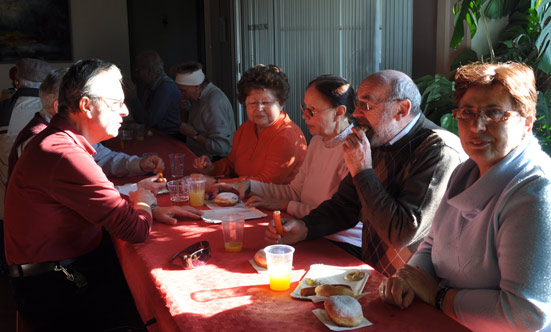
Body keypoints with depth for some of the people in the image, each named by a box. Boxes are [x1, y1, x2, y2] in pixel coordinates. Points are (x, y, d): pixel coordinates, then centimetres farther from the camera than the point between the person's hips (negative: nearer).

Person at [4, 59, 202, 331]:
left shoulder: (58, 140, 8)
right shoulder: (65, 155, -27)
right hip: (56, 295, -10)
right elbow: (136, 229, -25)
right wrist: (143, 204, -2)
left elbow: (105, 203, 17)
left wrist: (152, 210, 2)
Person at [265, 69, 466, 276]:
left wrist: (363, 172, -20)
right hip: (373, 275, 7)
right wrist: (304, 228, -1)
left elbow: (403, 234, -25)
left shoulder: (441, 151, -18)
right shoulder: (377, 143, 6)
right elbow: (345, 205, 16)